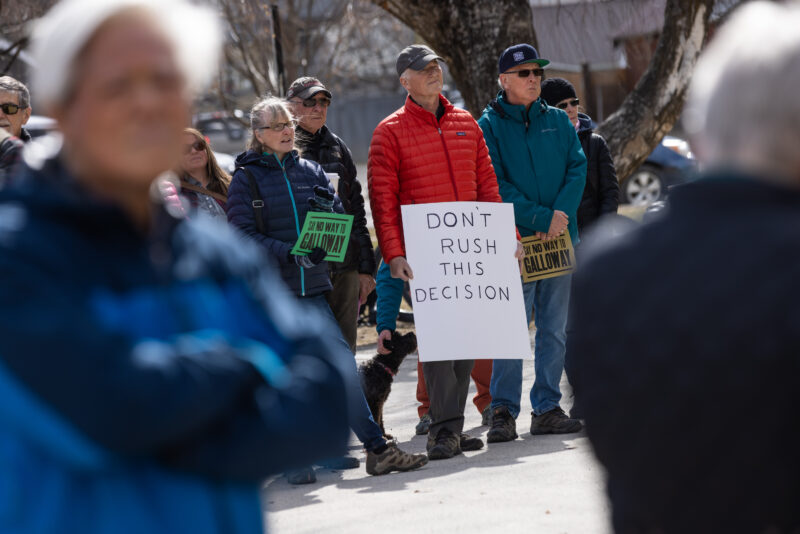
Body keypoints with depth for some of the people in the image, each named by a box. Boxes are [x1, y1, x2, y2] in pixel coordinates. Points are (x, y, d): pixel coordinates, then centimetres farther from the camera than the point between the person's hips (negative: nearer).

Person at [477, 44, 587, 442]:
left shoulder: (558, 121, 13)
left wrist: (561, 214, -12)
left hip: (560, 236, 5)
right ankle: (503, 411, -4)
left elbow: (578, 168, 5)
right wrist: (540, 218, -16)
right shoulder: (489, 126, 0)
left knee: (555, 329, 7)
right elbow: (495, 185, -8)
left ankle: (547, 409, 13)